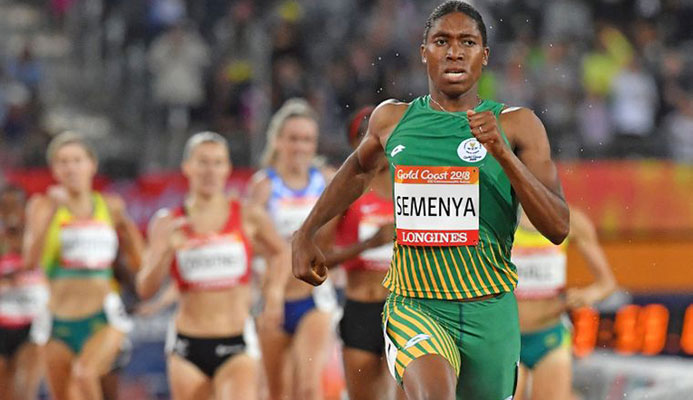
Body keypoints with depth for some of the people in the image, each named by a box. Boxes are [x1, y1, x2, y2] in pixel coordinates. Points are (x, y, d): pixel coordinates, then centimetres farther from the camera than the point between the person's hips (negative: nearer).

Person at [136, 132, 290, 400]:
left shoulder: (249, 217, 1)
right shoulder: (168, 224, 1)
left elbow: (280, 252, 21)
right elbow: (145, 289, -6)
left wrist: (274, 292, 5)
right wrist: (167, 251, -21)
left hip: (237, 346, -2)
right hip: (187, 347, 2)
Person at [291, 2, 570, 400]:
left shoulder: (517, 125, -1)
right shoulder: (392, 119, 6)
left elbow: (558, 228, -9)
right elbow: (360, 168, 30)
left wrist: (503, 153, -20)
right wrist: (307, 233, 29)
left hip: (489, 311, 1)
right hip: (414, 307, -1)